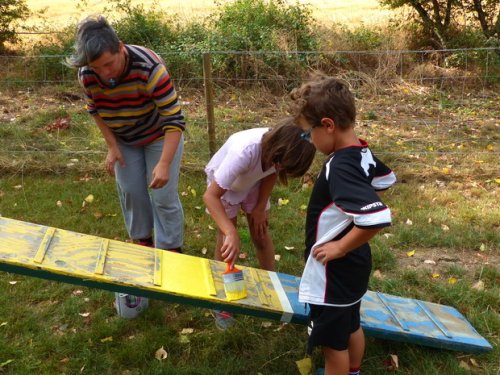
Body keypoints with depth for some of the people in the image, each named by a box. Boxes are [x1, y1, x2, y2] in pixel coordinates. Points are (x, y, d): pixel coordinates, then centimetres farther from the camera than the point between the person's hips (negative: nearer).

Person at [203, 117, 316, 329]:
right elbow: (211, 196, -45)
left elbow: (272, 173, -5)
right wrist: (231, 233, -54)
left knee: (261, 235, 7)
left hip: (253, 181, 4)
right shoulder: (244, 152, -46)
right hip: (223, 182, -4)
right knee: (227, 240, -3)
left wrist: (260, 207, -8)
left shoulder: (279, 147, -30)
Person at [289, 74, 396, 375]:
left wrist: (341, 247, -26)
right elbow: (387, 179, 17)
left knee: (333, 340, 13)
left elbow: (378, 218, -41)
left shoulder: (340, 168, -31)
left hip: (334, 271, -9)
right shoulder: (363, 153, -4)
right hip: (353, 267, 9)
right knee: (351, 327, 29)